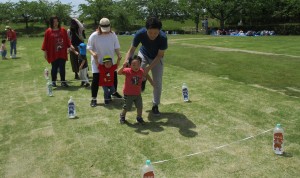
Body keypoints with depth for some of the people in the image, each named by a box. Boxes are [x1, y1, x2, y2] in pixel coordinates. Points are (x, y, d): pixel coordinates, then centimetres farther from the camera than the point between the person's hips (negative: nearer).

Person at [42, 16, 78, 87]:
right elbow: (45, 42, 0)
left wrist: (70, 46, -8)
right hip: (53, 54, -1)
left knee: (62, 68, 1)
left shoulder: (63, 30, 5)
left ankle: (63, 81, 8)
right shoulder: (48, 31, -1)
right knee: (54, 68, 7)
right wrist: (45, 52, -3)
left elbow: (67, 40, 7)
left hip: (62, 53, 1)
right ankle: (53, 82, 20)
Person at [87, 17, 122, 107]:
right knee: (96, 79, -5)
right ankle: (93, 99, 6)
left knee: (114, 76, 13)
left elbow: (116, 47, 1)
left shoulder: (113, 35, -6)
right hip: (97, 61, -3)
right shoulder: (94, 36, -15)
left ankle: (114, 92, 41)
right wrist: (93, 53, -28)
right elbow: (89, 47, -8)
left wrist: (119, 55, -17)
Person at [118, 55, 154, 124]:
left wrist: (151, 82, 15)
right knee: (126, 108, 9)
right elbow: (119, 72, -34)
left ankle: (139, 117, 30)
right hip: (128, 94, -3)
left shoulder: (141, 71, -8)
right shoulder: (127, 71, -20)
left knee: (140, 107, 6)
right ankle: (122, 116, 37)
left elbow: (147, 75, 13)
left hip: (138, 94, 3)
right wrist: (123, 67, -50)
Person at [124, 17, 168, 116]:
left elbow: (160, 55, -24)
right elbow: (132, 49, -22)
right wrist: (126, 61, -40)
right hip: (143, 54, 1)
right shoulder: (140, 33, -34)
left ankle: (155, 106, 17)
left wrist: (149, 68, -33)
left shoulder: (163, 37, -36)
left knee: (157, 82, -3)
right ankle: (142, 80, 12)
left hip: (157, 57, -1)